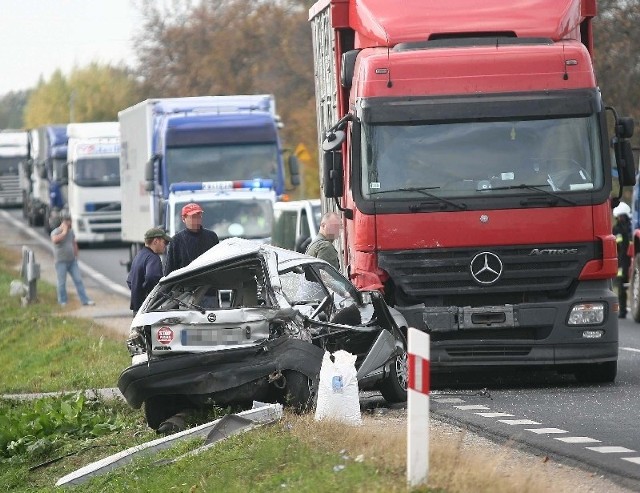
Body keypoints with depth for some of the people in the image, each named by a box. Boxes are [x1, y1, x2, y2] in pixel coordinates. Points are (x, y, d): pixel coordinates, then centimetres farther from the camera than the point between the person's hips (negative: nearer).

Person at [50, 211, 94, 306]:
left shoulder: (71, 232, 10)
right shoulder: (56, 232, -10)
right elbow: (55, 240, -33)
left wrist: (76, 256, 16)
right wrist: (64, 232, -22)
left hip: (72, 261, 5)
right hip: (61, 262, -5)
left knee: (78, 280, 2)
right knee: (62, 283, 0)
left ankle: (85, 300, 3)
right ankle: (63, 302, 10)